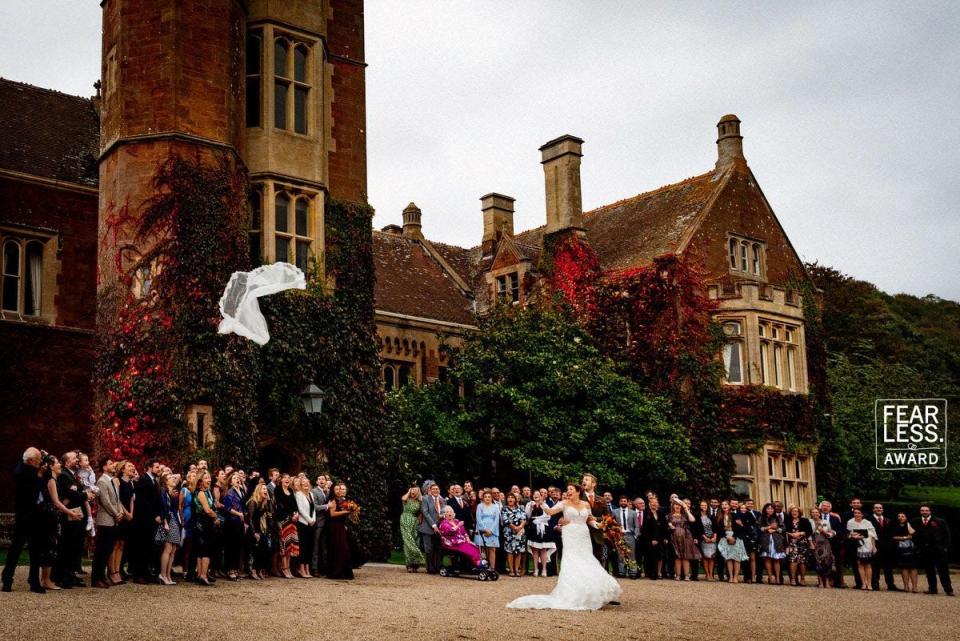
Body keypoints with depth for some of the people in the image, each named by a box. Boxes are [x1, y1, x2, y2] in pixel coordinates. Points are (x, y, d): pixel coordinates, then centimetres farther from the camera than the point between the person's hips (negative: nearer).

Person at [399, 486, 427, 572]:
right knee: (408, 542, -11)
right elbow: (403, 498, -19)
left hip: (414, 523, 3)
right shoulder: (407, 499, 4)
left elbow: (420, 514, 15)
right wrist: (408, 492, -3)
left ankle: (414, 565, 1)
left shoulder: (419, 502, 12)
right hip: (406, 522, -3)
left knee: (415, 542, -1)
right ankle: (410, 564, -12)